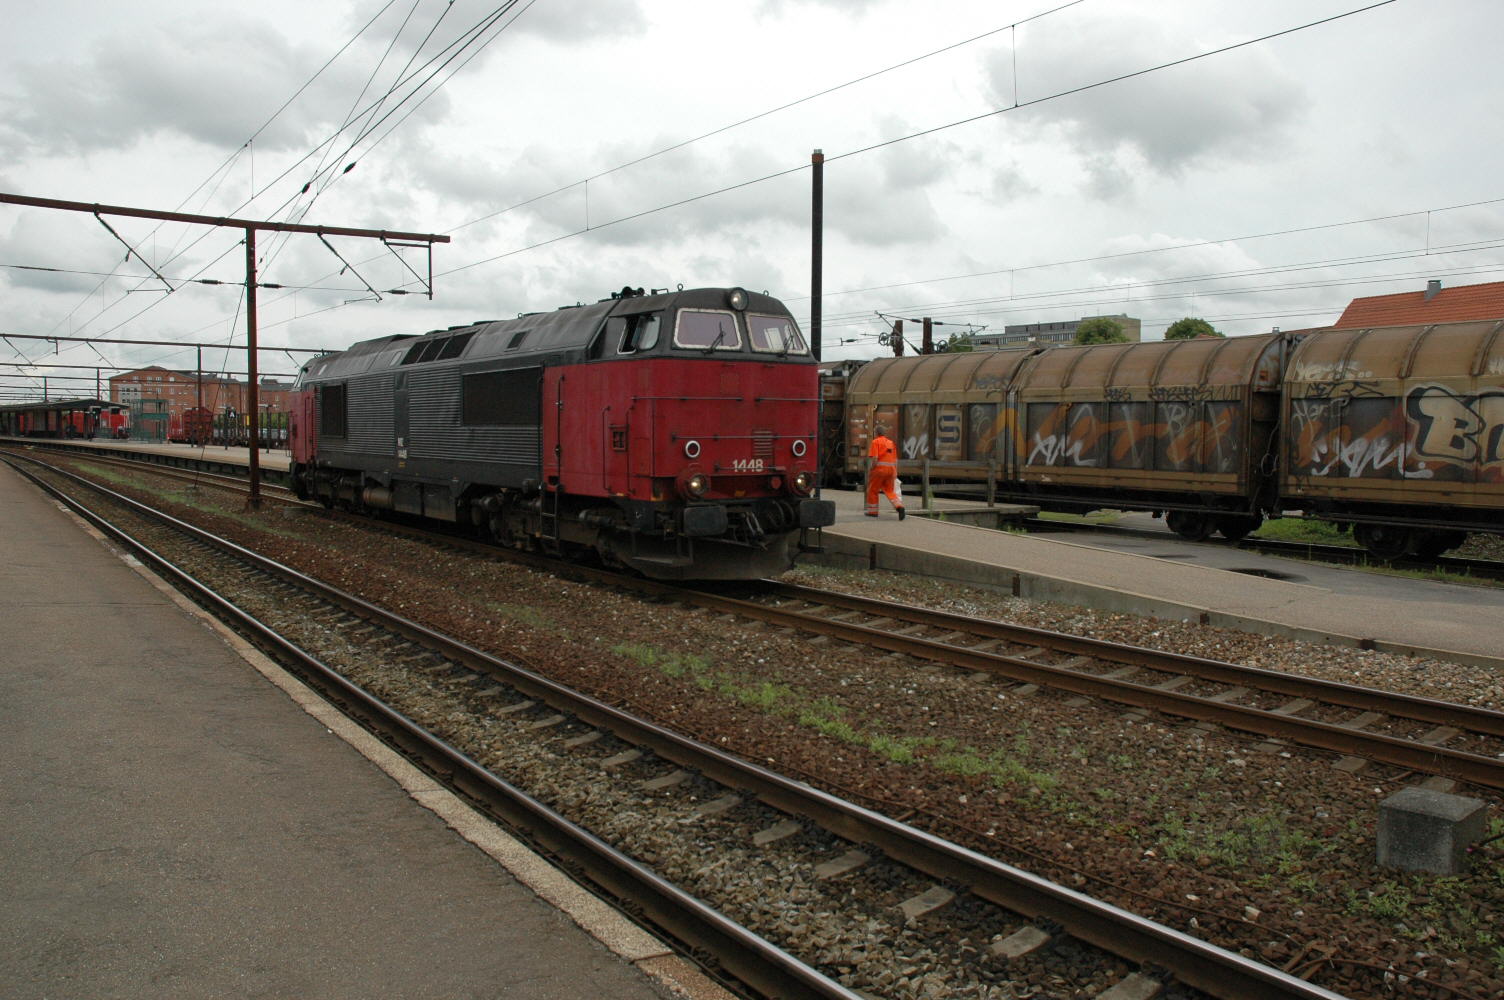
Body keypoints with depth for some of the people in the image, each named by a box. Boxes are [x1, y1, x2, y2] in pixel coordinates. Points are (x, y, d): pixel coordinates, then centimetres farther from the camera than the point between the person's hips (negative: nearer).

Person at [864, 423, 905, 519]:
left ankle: (872, 511, 16)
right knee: (890, 490, 11)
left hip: (880, 468, -5)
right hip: (891, 468, 5)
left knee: (872, 490, 10)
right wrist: (895, 473, 20)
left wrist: (871, 469, -7)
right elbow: (895, 460, 15)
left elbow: (875, 458, -13)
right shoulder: (891, 443, 16)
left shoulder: (876, 441, -3)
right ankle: (899, 506, -12)